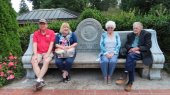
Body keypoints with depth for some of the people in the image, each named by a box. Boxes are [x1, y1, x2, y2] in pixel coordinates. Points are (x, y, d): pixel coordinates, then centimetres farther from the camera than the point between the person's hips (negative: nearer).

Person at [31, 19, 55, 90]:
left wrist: (47, 54, -16)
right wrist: (35, 54, -14)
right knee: (33, 61, -27)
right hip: (38, 53, 3)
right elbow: (34, 44, 0)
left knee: (46, 61, -33)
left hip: (48, 52, -2)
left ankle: (38, 80, -32)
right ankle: (41, 80, -30)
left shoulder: (51, 32, 3)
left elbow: (51, 44, -5)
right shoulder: (36, 33, 10)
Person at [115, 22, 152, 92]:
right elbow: (126, 45, 10)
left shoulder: (146, 34, 4)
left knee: (131, 55, -36)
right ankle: (130, 81, -33)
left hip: (141, 53, -3)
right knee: (132, 60, -33)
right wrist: (132, 49, -12)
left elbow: (148, 46, -5)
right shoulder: (130, 35, 18)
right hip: (131, 53, 3)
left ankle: (125, 77, -37)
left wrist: (137, 48, -16)